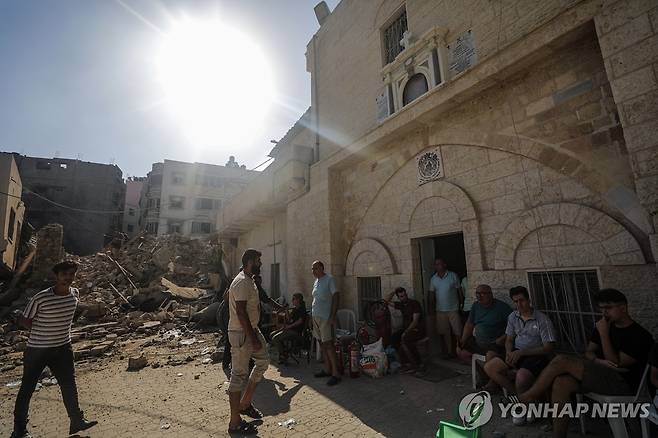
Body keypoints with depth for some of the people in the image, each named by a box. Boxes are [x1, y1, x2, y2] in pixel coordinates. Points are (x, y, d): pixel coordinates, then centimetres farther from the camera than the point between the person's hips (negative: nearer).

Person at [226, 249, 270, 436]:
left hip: (252, 330, 10)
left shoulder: (249, 280, 9)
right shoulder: (242, 282, -23)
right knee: (239, 375, 1)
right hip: (241, 334, -10)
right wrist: (253, 338, -23)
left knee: (263, 361, 19)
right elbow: (241, 313, -26)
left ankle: (245, 403, 32)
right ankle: (235, 423, 17)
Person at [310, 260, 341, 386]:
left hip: (325, 317, -8)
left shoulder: (329, 279, -10)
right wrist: (312, 314, 16)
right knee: (322, 344, 13)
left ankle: (335, 374, 1)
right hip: (316, 317, 8)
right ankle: (327, 370, 25)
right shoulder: (315, 282, 13)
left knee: (328, 344, -6)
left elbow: (336, 297, -14)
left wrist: (333, 316, -18)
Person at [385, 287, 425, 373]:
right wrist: (394, 291, 2)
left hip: (417, 330, -6)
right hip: (406, 329, 7)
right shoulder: (401, 304, 9)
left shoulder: (414, 303, -10)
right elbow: (387, 301, 13)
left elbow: (415, 321, -17)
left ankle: (414, 364, -19)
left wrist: (406, 332, -24)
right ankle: (407, 362, -9)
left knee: (404, 339, -32)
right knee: (393, 338, -17)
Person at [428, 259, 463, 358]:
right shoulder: (433, 278, 4)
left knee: (457, 332, 3)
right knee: (444, 333, 8)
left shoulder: (453, 276, -4)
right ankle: (447, 352, 21)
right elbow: (432, 293, 7)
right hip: (440, 310, 3)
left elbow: (459, 290, 1)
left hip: (453, 309, -2)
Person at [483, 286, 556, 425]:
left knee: (521, 377, -34)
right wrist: (509, 353, -9)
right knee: (489, 367, -11)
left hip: (536, 355, -6)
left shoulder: (542, 320, -11)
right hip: (517, 352, 6)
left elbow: (548, 348, -14)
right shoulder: (513, 317, 6)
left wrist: (521, 352, -20)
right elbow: (509, 340, 14)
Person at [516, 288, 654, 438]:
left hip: (623, 383, -6)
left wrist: (604, 334, -17)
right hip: (601, 375, 7)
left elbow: (616, 364, -12)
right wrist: (597, 361, -10)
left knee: (562, 360, -24)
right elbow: (589, 352, 14)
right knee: (561, 382, -24)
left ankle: (528, 397, -12)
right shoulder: (604, 325, 14)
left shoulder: (640, 336, -7)